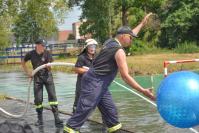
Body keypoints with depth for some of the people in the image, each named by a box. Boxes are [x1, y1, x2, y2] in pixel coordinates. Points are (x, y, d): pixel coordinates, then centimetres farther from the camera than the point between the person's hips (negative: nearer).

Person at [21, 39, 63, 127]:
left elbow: (50, 67, -8)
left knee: (52, 96, -10)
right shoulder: (31, 54, -7)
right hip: (37, 78, 1)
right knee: (38, 99, 1)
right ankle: (40, 119, 14)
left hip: (47, 76, -1)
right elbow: (23, 63, 11)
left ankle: (57, 118, -11)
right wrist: (28, 73, 3)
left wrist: (49, 66, -31)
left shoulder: (47, 53, -10)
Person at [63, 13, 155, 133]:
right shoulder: (119, 51, -15)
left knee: (110, 110, 11)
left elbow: (129, 34, 31)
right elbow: (125, 76, -20)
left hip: (99, 84, 10)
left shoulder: (111, 42, 10)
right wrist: (143, 91, -21)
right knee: (83, 111, -9)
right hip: (94, 83, -10)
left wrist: (142, 23, 36)